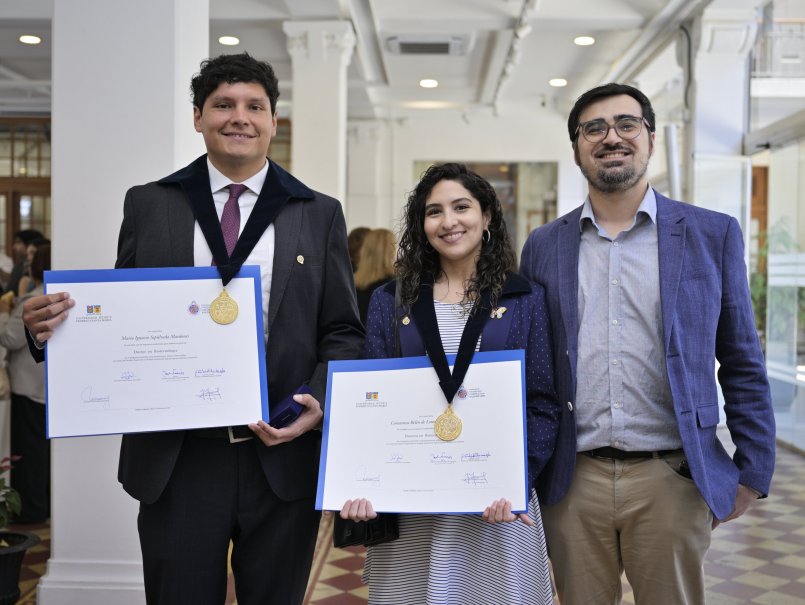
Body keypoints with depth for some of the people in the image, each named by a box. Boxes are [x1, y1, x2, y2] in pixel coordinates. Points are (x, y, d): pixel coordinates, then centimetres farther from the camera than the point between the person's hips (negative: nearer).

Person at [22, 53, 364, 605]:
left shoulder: (320, 214, 6)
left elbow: (343, 332, 4)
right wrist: (56, 325, -11)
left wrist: (319, 401, -13)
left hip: (283, 457, 0)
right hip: (177, 460, 0)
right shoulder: (148, 205, 7)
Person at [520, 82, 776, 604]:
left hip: (671, 479, -1)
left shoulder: (714, 235, 2)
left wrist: (753, 473, 2)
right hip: (572, 482, 2)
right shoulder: (544, 246, 6)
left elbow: (743, 365, 4)